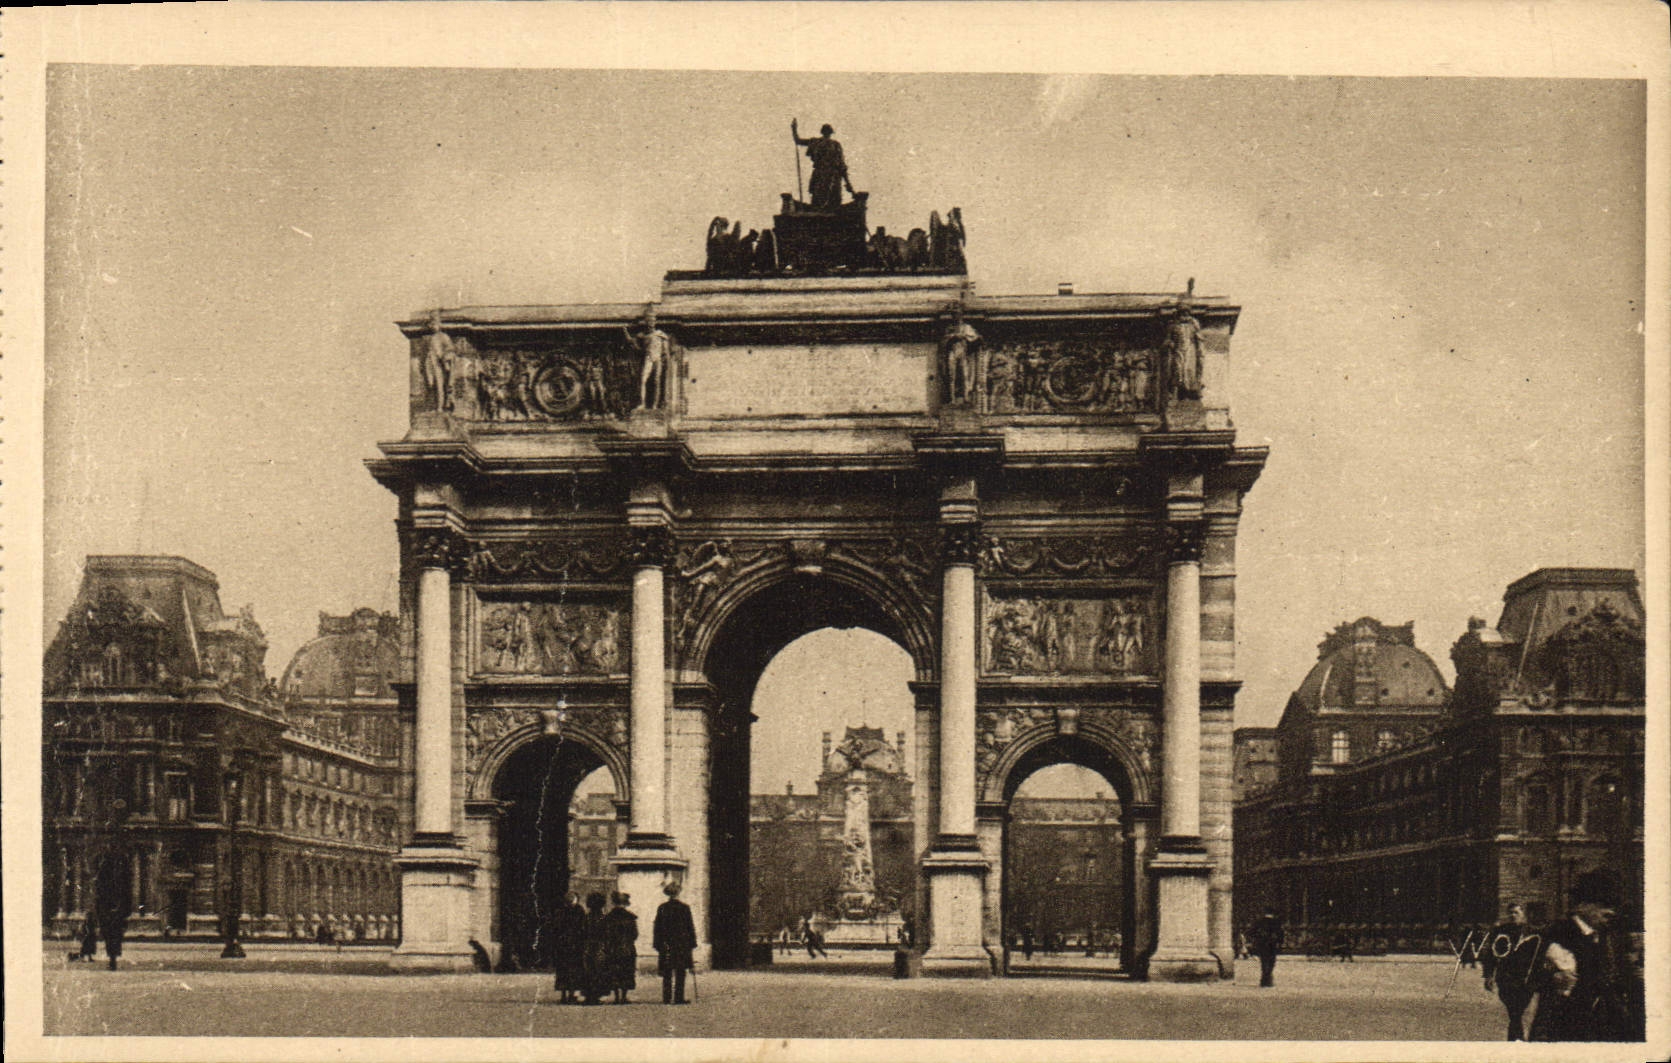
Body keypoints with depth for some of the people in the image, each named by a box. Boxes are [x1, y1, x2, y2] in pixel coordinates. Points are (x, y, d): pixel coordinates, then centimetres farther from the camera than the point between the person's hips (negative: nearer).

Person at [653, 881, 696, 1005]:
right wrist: (692, 943, 5)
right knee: (680, 974, 3)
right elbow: (690, 927, -1)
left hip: (666, 945, 2)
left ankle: (666, 998, 4)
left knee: (667, 975, 7)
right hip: (682, 944, -2)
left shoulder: (662, 908, 1)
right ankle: (678, 998, 0)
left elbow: (657, 928, 3)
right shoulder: (684, 908, -4)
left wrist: (657, 944, 8)